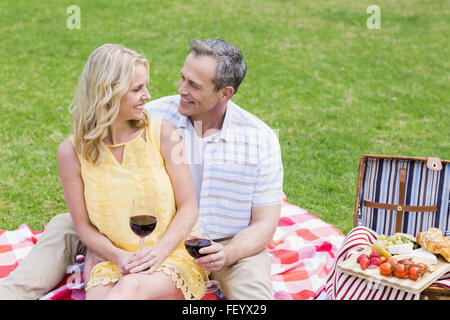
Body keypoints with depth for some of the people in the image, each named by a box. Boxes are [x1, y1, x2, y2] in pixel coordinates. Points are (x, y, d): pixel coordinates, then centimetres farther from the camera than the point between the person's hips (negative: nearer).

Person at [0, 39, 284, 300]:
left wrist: (228, 254, -27)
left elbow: (264, 225, -7)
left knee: (252, 272, -36)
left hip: (226, 245, -1)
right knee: (65, 226, -10)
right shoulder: (153, 116, -7)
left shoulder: (261, 139, -10)